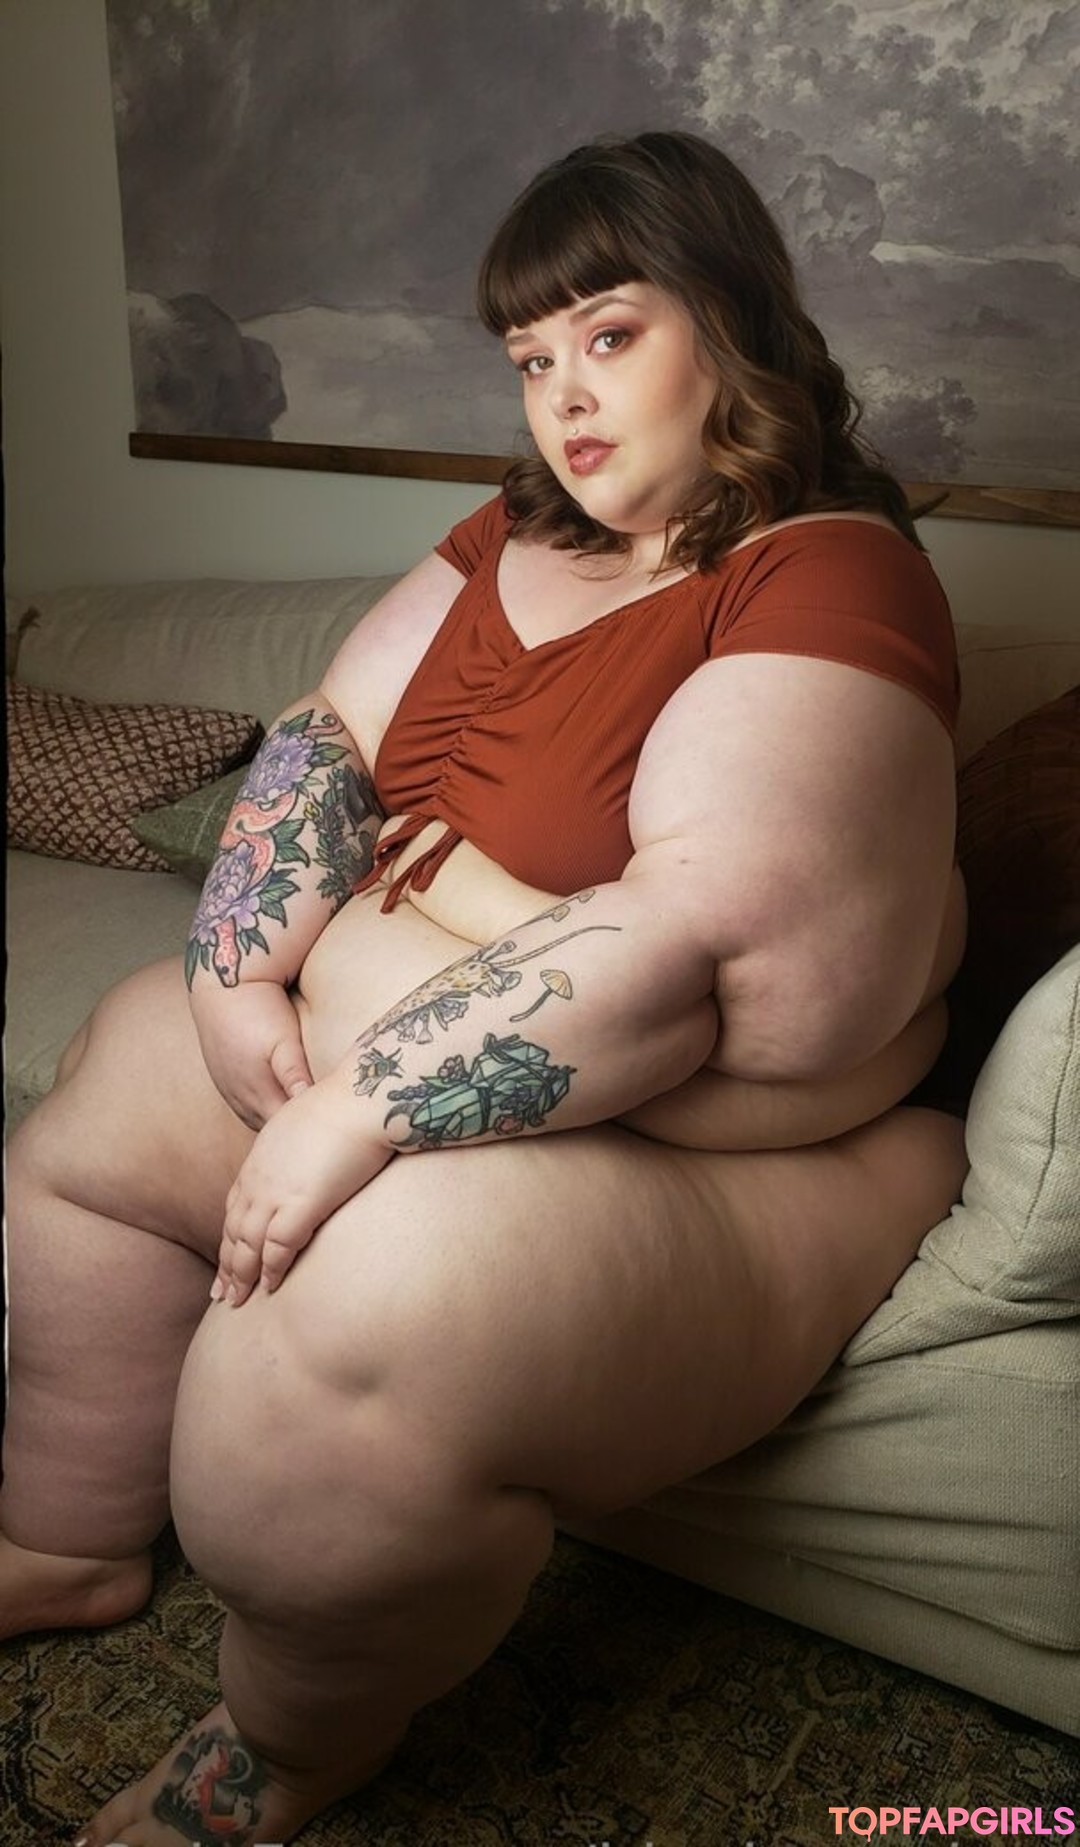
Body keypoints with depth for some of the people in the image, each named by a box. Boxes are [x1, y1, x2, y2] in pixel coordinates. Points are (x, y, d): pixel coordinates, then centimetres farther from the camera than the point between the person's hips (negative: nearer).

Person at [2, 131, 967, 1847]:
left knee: (352, 1328, -32)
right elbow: (330, 733, 5)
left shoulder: (828, 583, -17)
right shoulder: (522, 533, 9)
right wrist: (239, 978, -11)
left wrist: (359, 1111, -27)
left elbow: (676, 941, -29)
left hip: (698, 1145, -8)